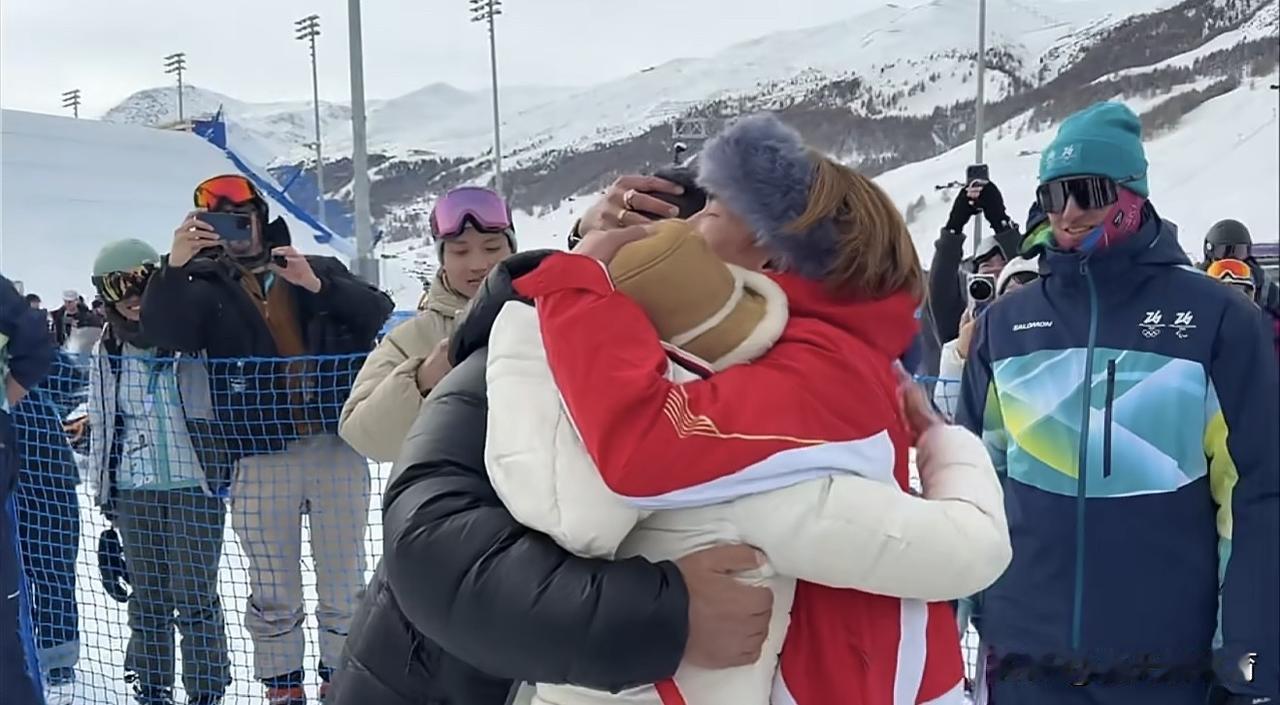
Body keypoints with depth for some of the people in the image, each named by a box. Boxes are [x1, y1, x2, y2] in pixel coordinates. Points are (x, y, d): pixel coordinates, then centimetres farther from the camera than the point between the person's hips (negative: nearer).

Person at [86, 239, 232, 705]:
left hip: (193, 488, -4)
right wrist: (104, 497, 14)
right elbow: (101, 425, 13)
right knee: (147, 600, 13)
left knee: (195, 601, 1)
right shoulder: (108, 351, 7)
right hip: (132, 493, 4)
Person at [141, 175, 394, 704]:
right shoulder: (206, 285, 8)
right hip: (261, 462, 0)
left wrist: (317, 287, -15)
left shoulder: (321, 269, 9)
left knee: (343, 583, 11)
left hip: (337, 451, 0)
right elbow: (161, 330, -10)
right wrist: (174, 266, -25)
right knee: (273, 592, 10)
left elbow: (378, 313, -2)